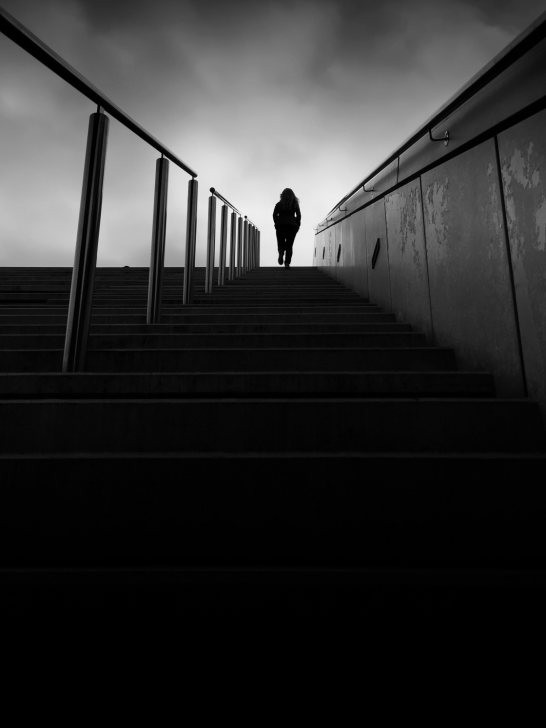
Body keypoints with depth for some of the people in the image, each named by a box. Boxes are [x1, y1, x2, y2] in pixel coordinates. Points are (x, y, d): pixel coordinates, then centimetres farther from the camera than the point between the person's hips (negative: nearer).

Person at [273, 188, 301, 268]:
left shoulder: (279, 204, 4)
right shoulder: (295, 204, 6)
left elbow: (274, 215, -3)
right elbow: (299, 215, 1)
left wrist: (277, 224, 4)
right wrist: (297, 226, 6)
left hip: (281, 226, 0)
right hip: (292, 226, 0)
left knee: (281, 243, 12)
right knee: (289, 245, 4)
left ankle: (281, 253, -22)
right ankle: (287, 263, -8)